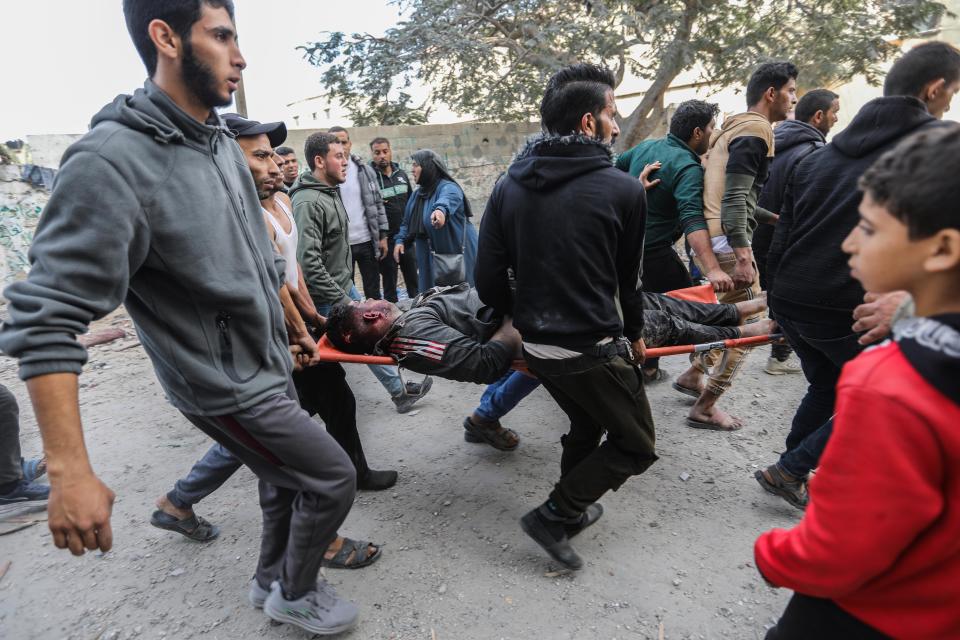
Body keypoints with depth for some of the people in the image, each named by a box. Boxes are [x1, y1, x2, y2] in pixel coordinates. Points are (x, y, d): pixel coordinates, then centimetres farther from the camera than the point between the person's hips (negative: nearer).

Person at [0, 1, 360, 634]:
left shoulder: (223, 143, 3)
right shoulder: (113, 161, -23)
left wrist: (291, 330, 20)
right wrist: (70, 471, -28)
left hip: (269, 367, 8)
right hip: (227, 386, -8)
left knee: (286, 480, 22)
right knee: (333, 478, 3)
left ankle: (273, 580, 48)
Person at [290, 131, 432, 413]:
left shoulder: (331, 191, 8)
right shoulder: (308, 202, -24)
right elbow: (308, 263, -29)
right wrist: (341, 300, -24)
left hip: (345, 286, 10)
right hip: (328, 300, -10)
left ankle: (399, 391, 30)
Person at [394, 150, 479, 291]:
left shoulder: (448, 187, -13)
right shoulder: (418, 193, 14)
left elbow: (447, 199, -38)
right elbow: (407, 221, 19)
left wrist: (441, 210, -60)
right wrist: (400, 240, 4)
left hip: (456, 254, -8)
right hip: (429, 257, 8)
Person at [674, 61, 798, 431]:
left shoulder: (734, 127, 20)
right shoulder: (756, 129, -10)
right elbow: (734, 198, -21)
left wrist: (774, 218, 25)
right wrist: (742, 257, -25)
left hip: (707, 235, 10)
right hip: (725, 240, -10)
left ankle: (693, 375, 33)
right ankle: (705, 408, 3)